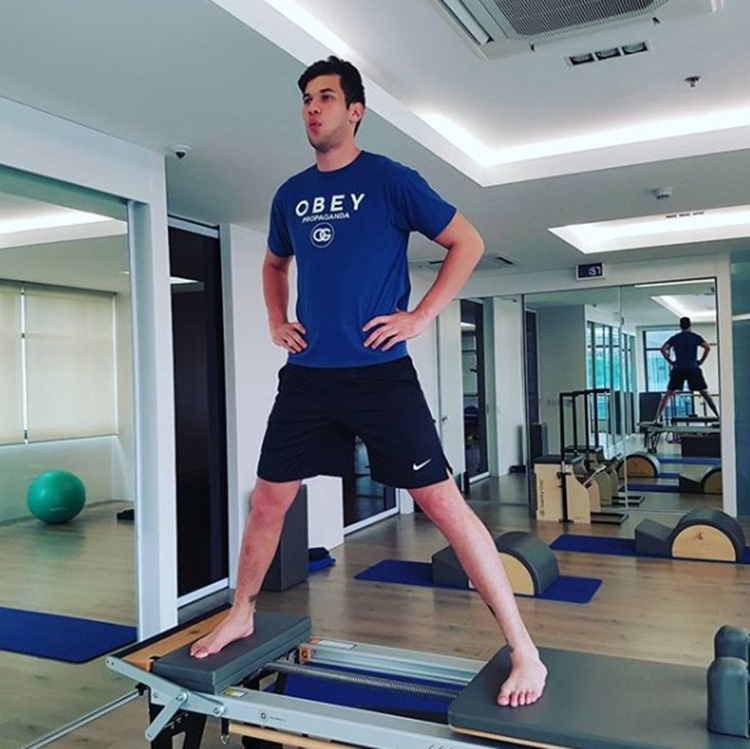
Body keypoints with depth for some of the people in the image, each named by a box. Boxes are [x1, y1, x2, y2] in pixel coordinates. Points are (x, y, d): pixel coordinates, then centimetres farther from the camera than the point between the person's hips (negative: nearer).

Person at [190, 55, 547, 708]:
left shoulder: (390, 179, -2)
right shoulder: (291, 195, 12)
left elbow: (468, 243, 0)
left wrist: (420, 317, -8)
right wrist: (276, 322, 13)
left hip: (379, 373, -5)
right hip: (307, 375, 5)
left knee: (442, 501, -7)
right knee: (269, 499, 11)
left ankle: (525, 653, 2)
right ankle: (241, 615, 34)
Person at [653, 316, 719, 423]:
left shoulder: (674, 338, 11)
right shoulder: (695, 337, 8)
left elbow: (663, 349, -3)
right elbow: (708, 347, -7)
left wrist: (671, 361, 4)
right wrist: (701, 361, 1)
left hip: (678, 370, 1)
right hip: (693, 369, -1)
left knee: (668, 394, 5)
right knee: (705, 393, 5)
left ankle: (657, 418, -3)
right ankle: (718, 416, 1)